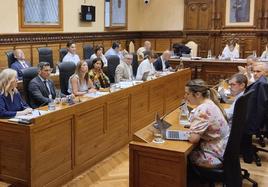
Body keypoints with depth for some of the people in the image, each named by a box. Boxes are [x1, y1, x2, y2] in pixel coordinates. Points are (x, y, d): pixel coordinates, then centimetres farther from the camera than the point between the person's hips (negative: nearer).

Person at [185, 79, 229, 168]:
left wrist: (188, 133, -7)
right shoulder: (210, 103, 4)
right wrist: (193, 125, 0)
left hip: (216, 157, -8)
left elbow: (193, 138, -26)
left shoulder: (203, 110, -24)